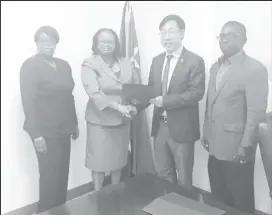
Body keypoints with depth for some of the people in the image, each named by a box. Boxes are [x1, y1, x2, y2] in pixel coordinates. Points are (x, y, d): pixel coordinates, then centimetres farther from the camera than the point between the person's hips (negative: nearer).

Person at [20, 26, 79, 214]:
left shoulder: (64, 65, 11)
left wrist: (74, 123, 12)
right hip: (45, 131, -5)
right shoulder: (30, 65, -7)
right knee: (50, 177, 1)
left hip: (63, 129, 6)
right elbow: (28, 101, -12)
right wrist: (36, 135, -16)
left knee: (63, 175, 10)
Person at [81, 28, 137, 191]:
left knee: (118, 159, 16)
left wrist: (133, 106, -9)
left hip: (122, 120, 4)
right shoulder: (90, 64, -9)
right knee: (99, 161, 6)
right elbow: (94, 93, -21)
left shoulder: (126, 64, 5)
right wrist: (118, 106, -30)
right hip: (100, 120, -4)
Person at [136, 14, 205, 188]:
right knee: (163, 175, 20)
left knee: (183, 178, 13)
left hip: (181, 128, -5)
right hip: (159, 126, 5)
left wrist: (165, 100, -26)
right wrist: (136, 106, -9)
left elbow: (197, 93, -18)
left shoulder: (195, 61, -10)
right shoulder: (156, 60, 8)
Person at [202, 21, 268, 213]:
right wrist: (206, 133, 13)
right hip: (215, 147, 6)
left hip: (236, 149, -6)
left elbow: (256, 112, -15)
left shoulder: (255, 69, -11)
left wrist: (245, 146, -17)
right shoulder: (216, 67, 12)